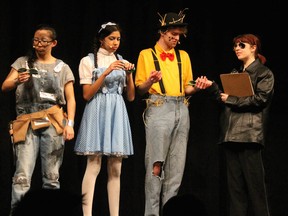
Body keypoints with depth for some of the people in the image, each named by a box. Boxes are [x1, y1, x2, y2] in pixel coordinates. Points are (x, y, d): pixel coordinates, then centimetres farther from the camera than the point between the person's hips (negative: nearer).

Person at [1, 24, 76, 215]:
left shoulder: (62, 68, 13)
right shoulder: (23, 62, 14)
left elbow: (71, 99, 8)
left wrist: (70, 124, -6)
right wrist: (17, 81, -19)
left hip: (53, 122, 0)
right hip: (27, 123, 0)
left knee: (51, 176, -2)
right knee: (22, 176, -11)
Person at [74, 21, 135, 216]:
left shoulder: (123, 63, 16)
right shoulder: (89, 61, 3)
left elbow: (131, 97, 13)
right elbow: (87, 95, -5)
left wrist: (129, 75, -3)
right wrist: (106, 73, -14)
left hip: (118, 114, 5)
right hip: (97, 113, -5)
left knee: (116, 169, 1)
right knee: (94, 166, -12)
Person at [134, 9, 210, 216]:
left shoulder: (183, 56, 18)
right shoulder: (147, 55, 6)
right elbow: (140, 89, 4)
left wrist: (196, 87, -1)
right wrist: (150, 81, -17)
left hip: (181, 110, 5)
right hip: (158, 108, -5)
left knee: (177, 166, 1)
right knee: (156, 164, -12)